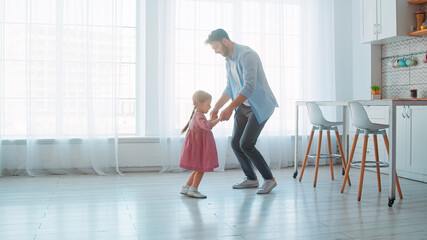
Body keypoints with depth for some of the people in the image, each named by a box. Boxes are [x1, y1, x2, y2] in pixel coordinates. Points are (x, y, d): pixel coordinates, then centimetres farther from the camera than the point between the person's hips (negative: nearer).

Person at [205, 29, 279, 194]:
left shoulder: (246, 55, -21)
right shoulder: (228, 61, 9)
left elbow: (249, 87, -30)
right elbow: (230, 88, 18)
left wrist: (230, 108, -35)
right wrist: (216, 108, 10)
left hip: (260, 106, -9)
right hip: (243, 106, 9)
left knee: (246, 144, -14)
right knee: (235, 143, 6)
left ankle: (269, 179, 2)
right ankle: (251, 179, 22)